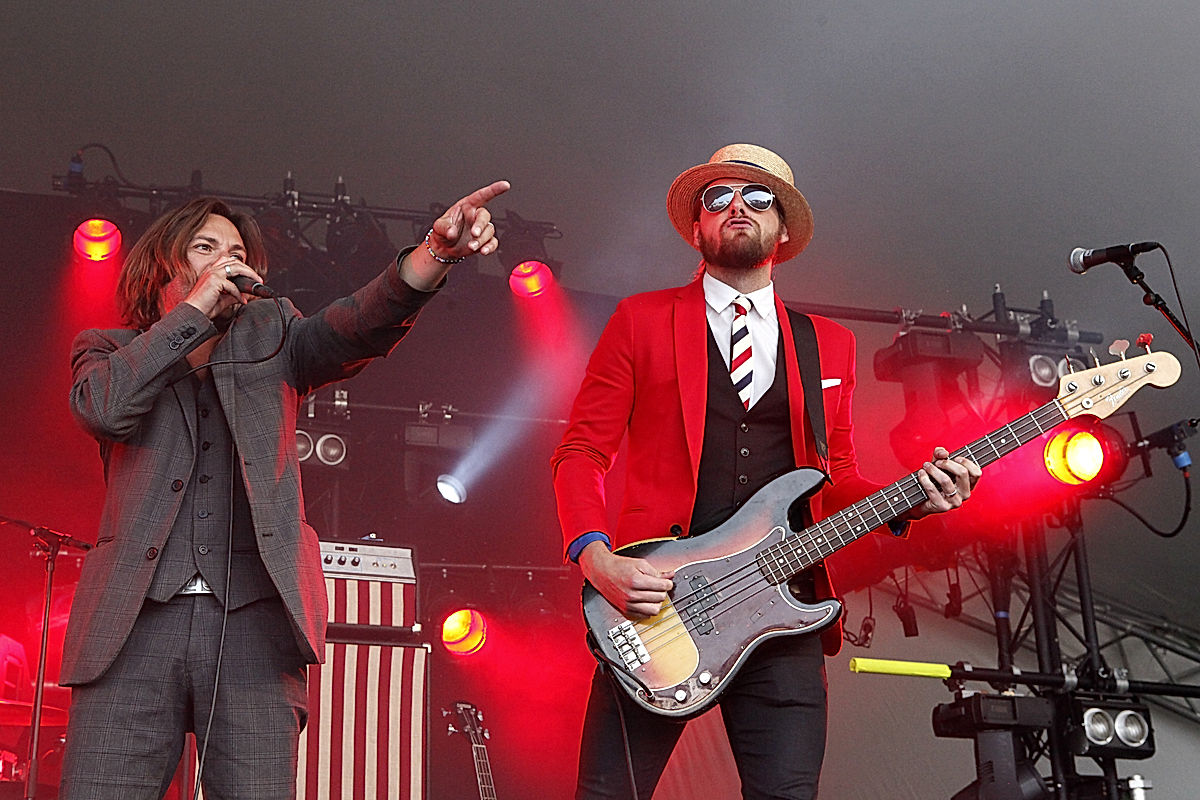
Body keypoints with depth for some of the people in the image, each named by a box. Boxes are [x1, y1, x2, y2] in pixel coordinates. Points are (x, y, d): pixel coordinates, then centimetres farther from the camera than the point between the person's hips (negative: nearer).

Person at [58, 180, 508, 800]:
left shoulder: (270, 336, 22)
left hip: (254, 619, 1)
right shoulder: (108, 351, 20)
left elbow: (356, 326, 1)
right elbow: (103, 408, -5)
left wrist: (436, 251, -18)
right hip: (138, 619, 0)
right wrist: (196, 306, 1)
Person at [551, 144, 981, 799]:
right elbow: (580, 452, 5)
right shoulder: (642, 319, 9)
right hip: (654, 601, -2)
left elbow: (836, 480, 20)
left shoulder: (830, 344, 19)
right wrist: (598, 559, -12)